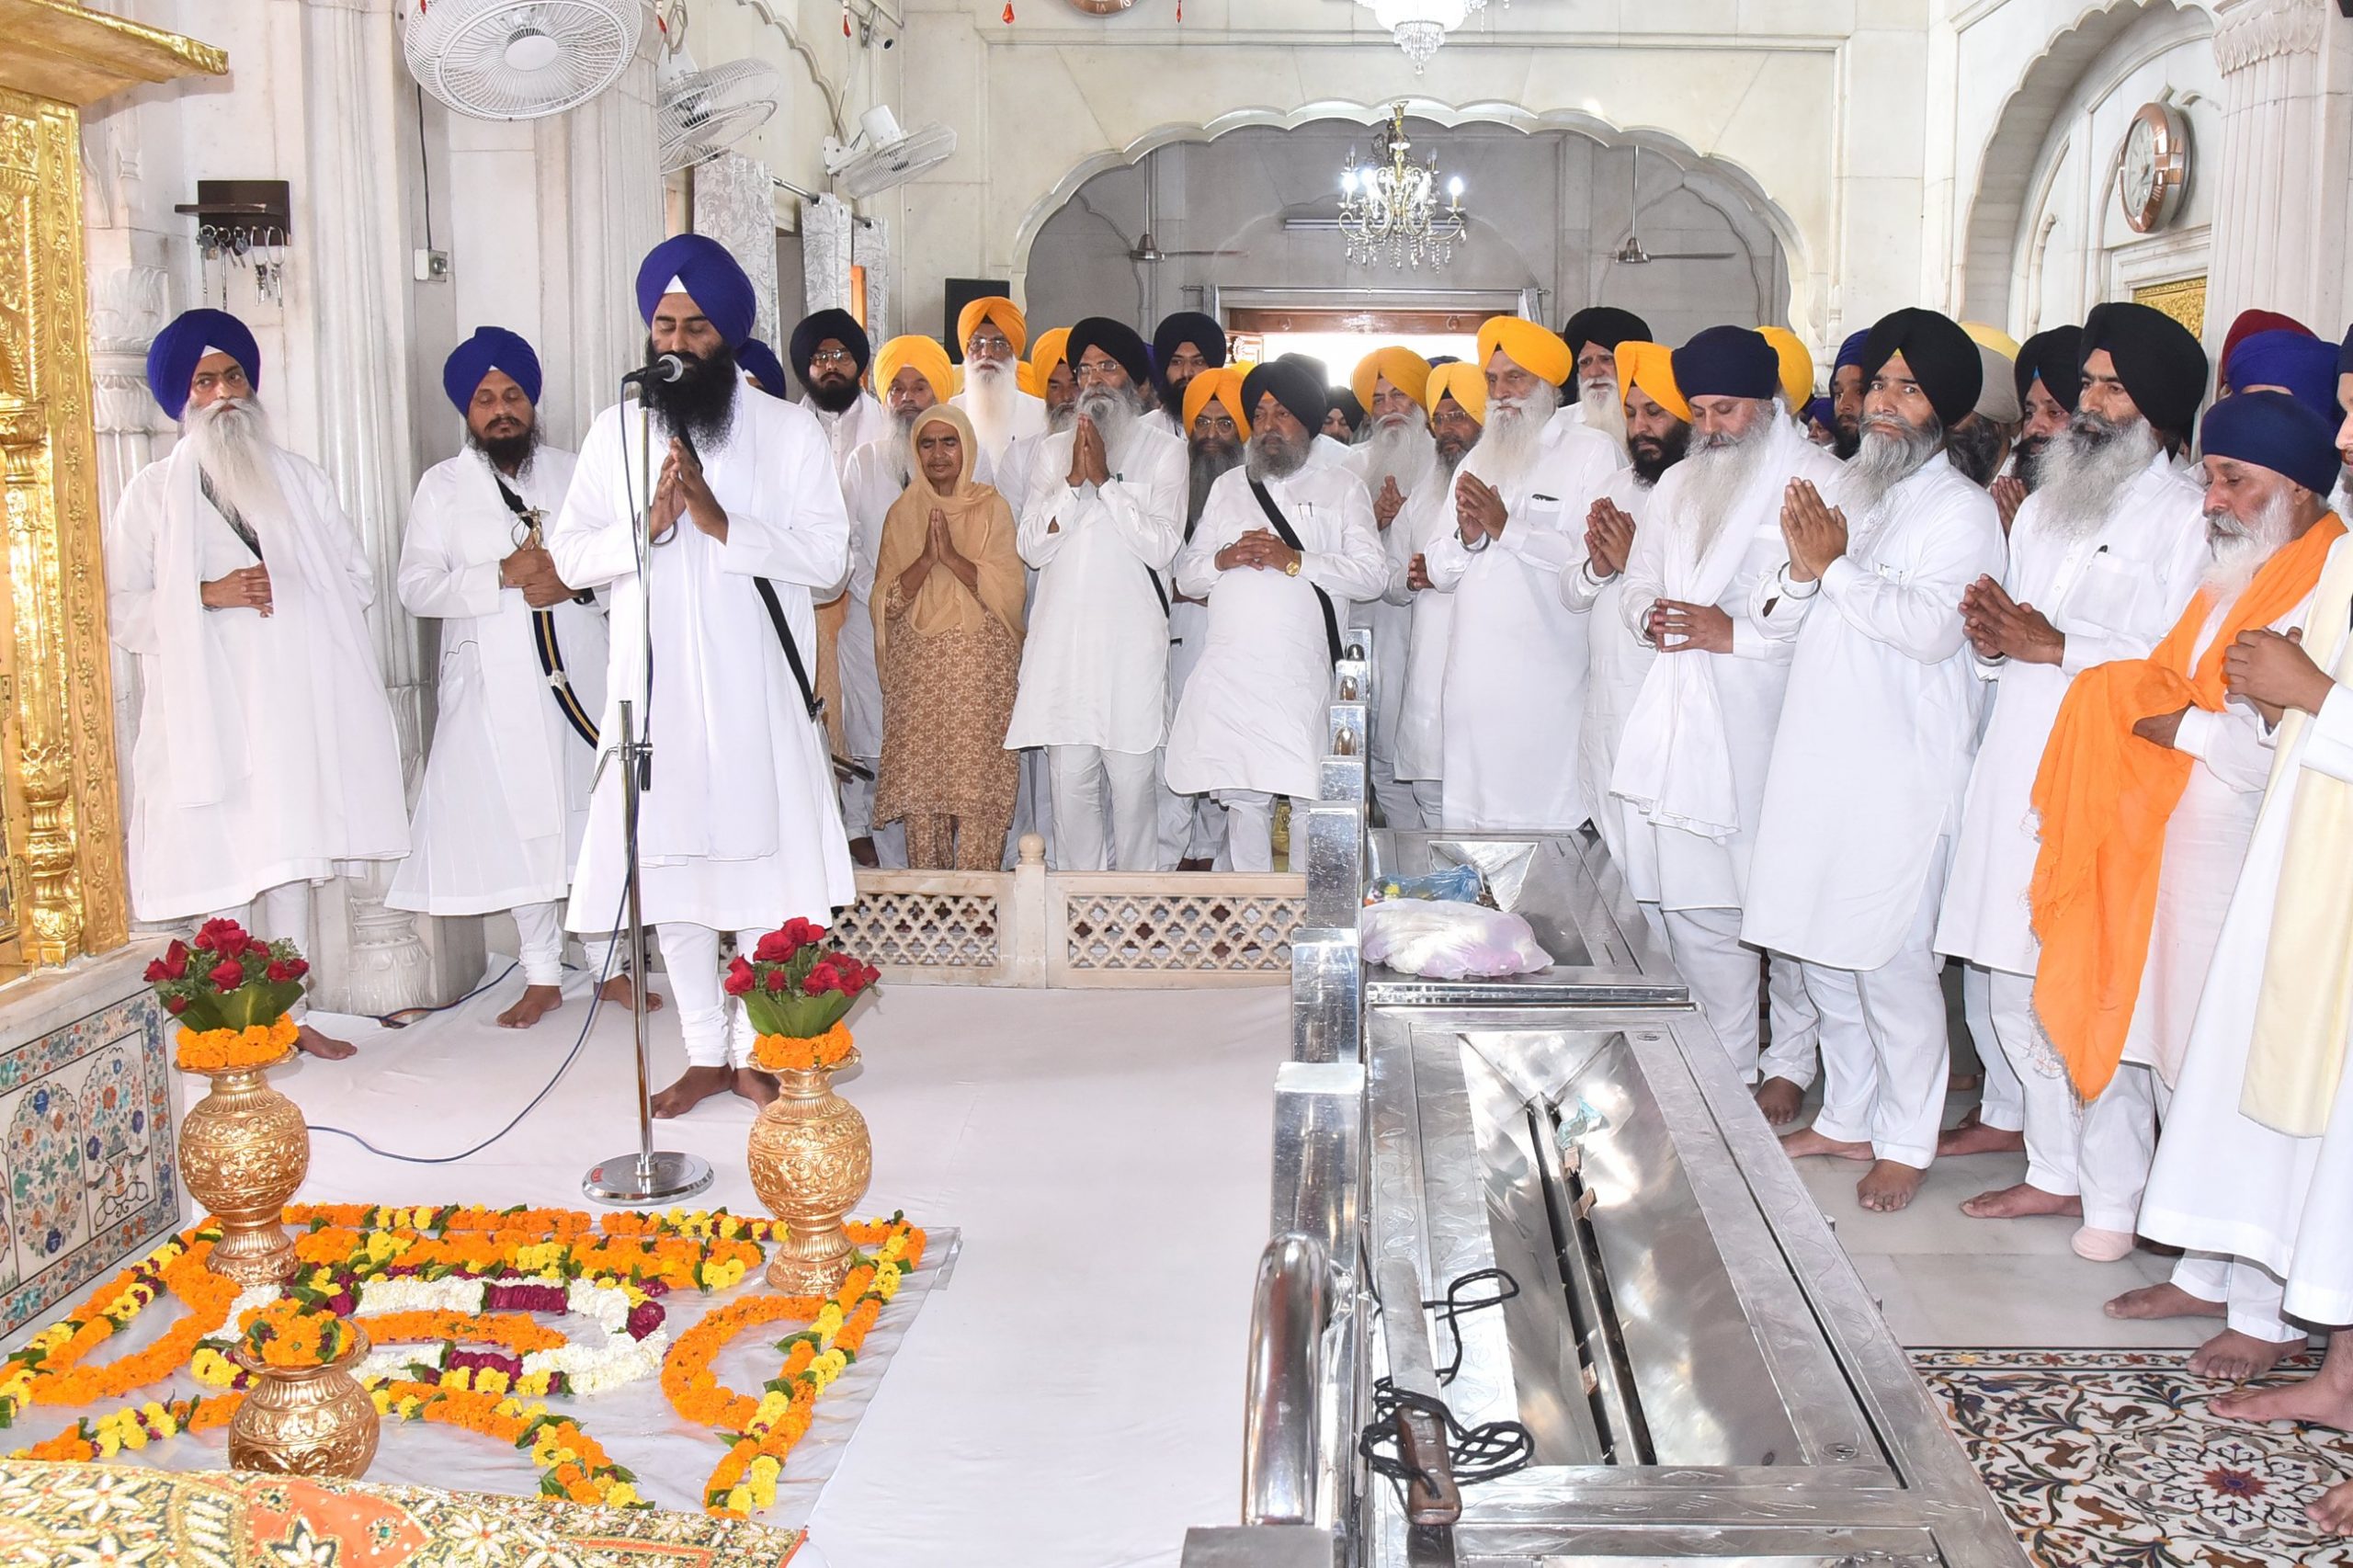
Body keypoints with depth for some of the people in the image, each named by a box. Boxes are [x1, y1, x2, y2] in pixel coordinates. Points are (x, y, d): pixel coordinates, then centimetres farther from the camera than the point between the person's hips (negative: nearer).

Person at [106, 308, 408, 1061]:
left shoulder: (301, 481, 14)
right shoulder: (153, 492, 5)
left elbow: (357, 580, 12)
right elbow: (121, 608, -2)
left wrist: (294, 595, -3)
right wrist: (209, 594, -13)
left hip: (295, 702, 3)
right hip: (206, 708, -3)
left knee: (291, 854, 5)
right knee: (222, 860, -5)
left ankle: (287, 1013, 14)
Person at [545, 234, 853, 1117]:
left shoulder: (788, 431, 1)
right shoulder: (617, 431, 9)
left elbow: (828, 558, -7)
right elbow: (568, 555, 5)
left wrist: (722, 523, -17)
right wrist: (645, 526, -13)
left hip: (756, 684, -3)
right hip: (656, 681, 3)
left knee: (763, 867, 0)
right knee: (668, 867, 7)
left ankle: (757, 1049, 15)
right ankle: (705, 1053, 19)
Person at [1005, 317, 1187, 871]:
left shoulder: (1165, 451, 5)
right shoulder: (1053, 451, 15)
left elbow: (1162, 546, -7)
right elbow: (1031, 547, 5)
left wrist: (1106, 480, -9)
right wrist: (1075, 481, -6)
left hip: (1132, 643, -3)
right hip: (1062, 641, 3)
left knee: (1132, 784, -3)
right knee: (1069, 782, 3)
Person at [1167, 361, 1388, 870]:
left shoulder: (1341, 488, 13)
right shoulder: (1228, 487, 23)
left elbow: (1374, 573, 1)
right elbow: (1185, 577, 18)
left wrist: (1295, 560, -10)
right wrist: (1223, 559, -3)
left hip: (1304, 676, -3)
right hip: (1229, 675, 3)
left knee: (1315, 801, -8)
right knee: (1243, 801, 1)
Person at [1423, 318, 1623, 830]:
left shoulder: (1591, 451, 1)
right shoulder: (1477, 460, 21)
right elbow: (1439, 572, 16)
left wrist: (1507, 528, -13)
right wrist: (1467, 536, -5)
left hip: (1549, 686, -5)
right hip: (1474, 681, 6)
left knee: (1552, 822, -8)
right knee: (1470, 827, 4)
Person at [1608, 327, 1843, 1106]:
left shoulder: (1819, 480, -3)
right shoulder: (1677, 486, 19)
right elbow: (1637, 586, 24)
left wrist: (1737, 633, -15)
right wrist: (1650, 617, 2)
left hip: (1773, 729, -6)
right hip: (1682, 731, 6)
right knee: (1694, 909, 6)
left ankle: (1790, 1062, 19)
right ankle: (1728, 1065, 19)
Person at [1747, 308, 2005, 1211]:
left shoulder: (1962, 509, -6)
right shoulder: (1843, 492, 16)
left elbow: (1933, 627, -21)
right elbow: (1778, 617, 12)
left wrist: (1836, 566, -15)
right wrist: (1802, 569, -8)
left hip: (1900, 771, -7)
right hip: (1819, 757, 7)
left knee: (1890, 959, -3)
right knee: (1819, 948, 13)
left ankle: (1906, 1139, 12)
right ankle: (1846, 1118, 28)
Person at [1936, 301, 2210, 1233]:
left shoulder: (2184, 516, -6)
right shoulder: (2044, 503, 18)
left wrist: (2054, 646, -17)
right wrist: (1992, 636, -1)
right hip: (2014, 761, 7)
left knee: (2058, 976, -6)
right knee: (2001, 960, 14)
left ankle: (2064, 1170, 4)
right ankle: (2009, 1113, 32)